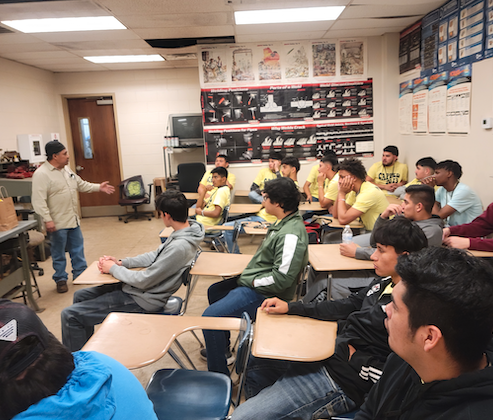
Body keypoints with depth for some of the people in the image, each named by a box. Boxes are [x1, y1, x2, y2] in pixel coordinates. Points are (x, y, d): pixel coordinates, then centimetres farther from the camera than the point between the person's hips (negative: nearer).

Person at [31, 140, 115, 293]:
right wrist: (47, 220, -25)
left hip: (73, 219, 8)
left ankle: (81, 274, 31)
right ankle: (61, 279, 24)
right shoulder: (41, 174, -18)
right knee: (59, 253, 8)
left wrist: (99, 187, 11)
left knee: (77, 249, 17)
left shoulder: (66, 169, 8)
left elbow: (81, 184, 20)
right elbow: (39, 200, -21)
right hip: (57, 223, -8)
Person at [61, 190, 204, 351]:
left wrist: (114, 269, -8)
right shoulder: (187, 228, -1)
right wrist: (121, 262, 1)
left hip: (143, 301, -10)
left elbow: (144, 281, -24)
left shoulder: (179, 247, -31)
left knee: (70, 315, -7)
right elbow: (156, 255, 11)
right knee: (81, 295, 22)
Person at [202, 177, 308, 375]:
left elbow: (282, 278, -30)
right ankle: (221, 347, 43)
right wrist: (248, 275, 8)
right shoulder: (284, 222, 5)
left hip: (263, 293, -11)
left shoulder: (291, 235, -28)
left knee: (210, 317, -20)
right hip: (253, 281, 12)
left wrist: (252, 282, -17)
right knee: (214, 291, 28)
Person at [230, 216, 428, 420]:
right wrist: (290, 307, 10)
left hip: (342, 382, -9)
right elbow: (343, 307, 10)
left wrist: (353, 357, -11)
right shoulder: (383, 283, 3)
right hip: (329, 357, 9)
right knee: (253, 367, 23)